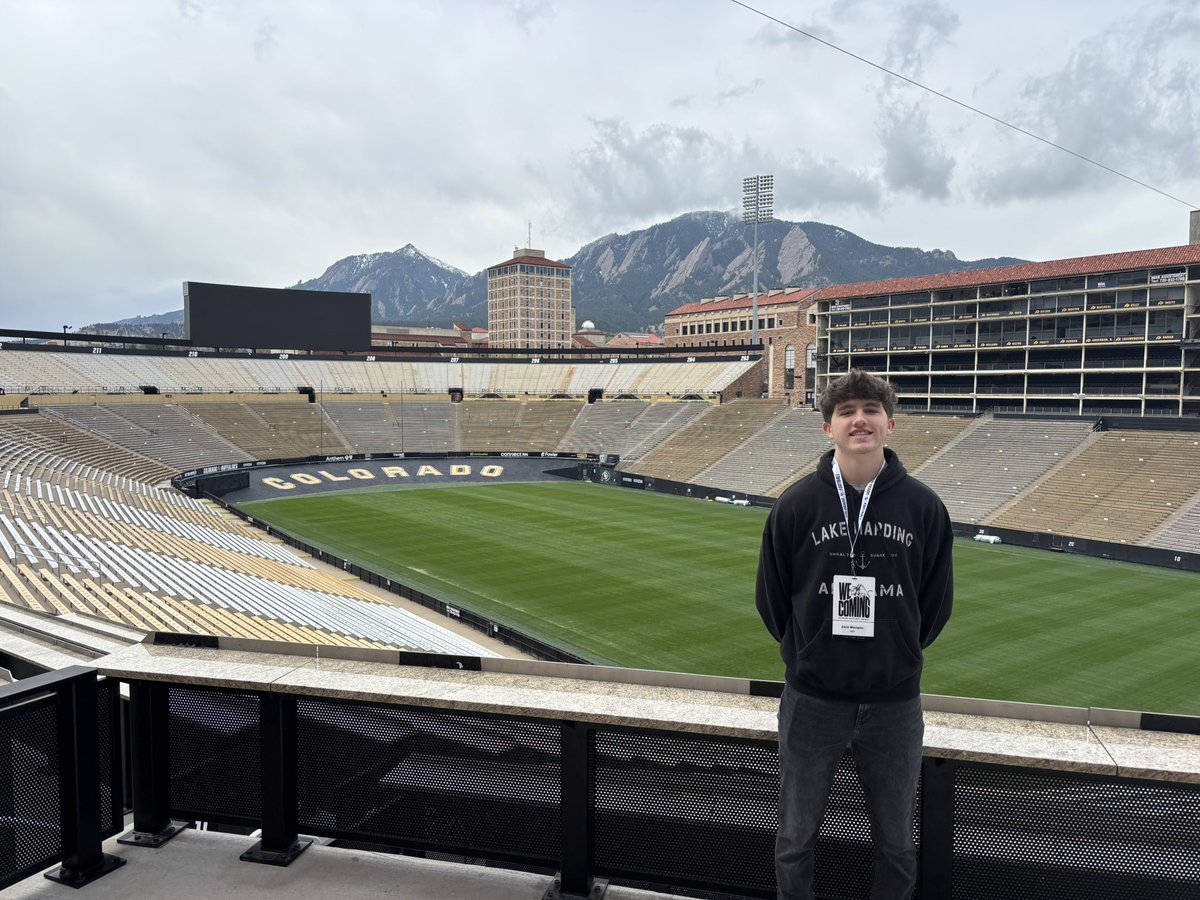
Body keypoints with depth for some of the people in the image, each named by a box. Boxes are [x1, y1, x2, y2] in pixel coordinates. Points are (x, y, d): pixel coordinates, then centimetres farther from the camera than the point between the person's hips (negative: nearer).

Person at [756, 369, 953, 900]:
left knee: (896, 843, 17)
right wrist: (805, 651, 7)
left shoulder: (923, 506, -5)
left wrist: (901, 652, 8)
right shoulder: (797, 504, -7)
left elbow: (937, 599, 6)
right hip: (812, 697, 0)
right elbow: (771, 596, 3)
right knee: (796, 837, 14)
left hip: (895, 701, 1)